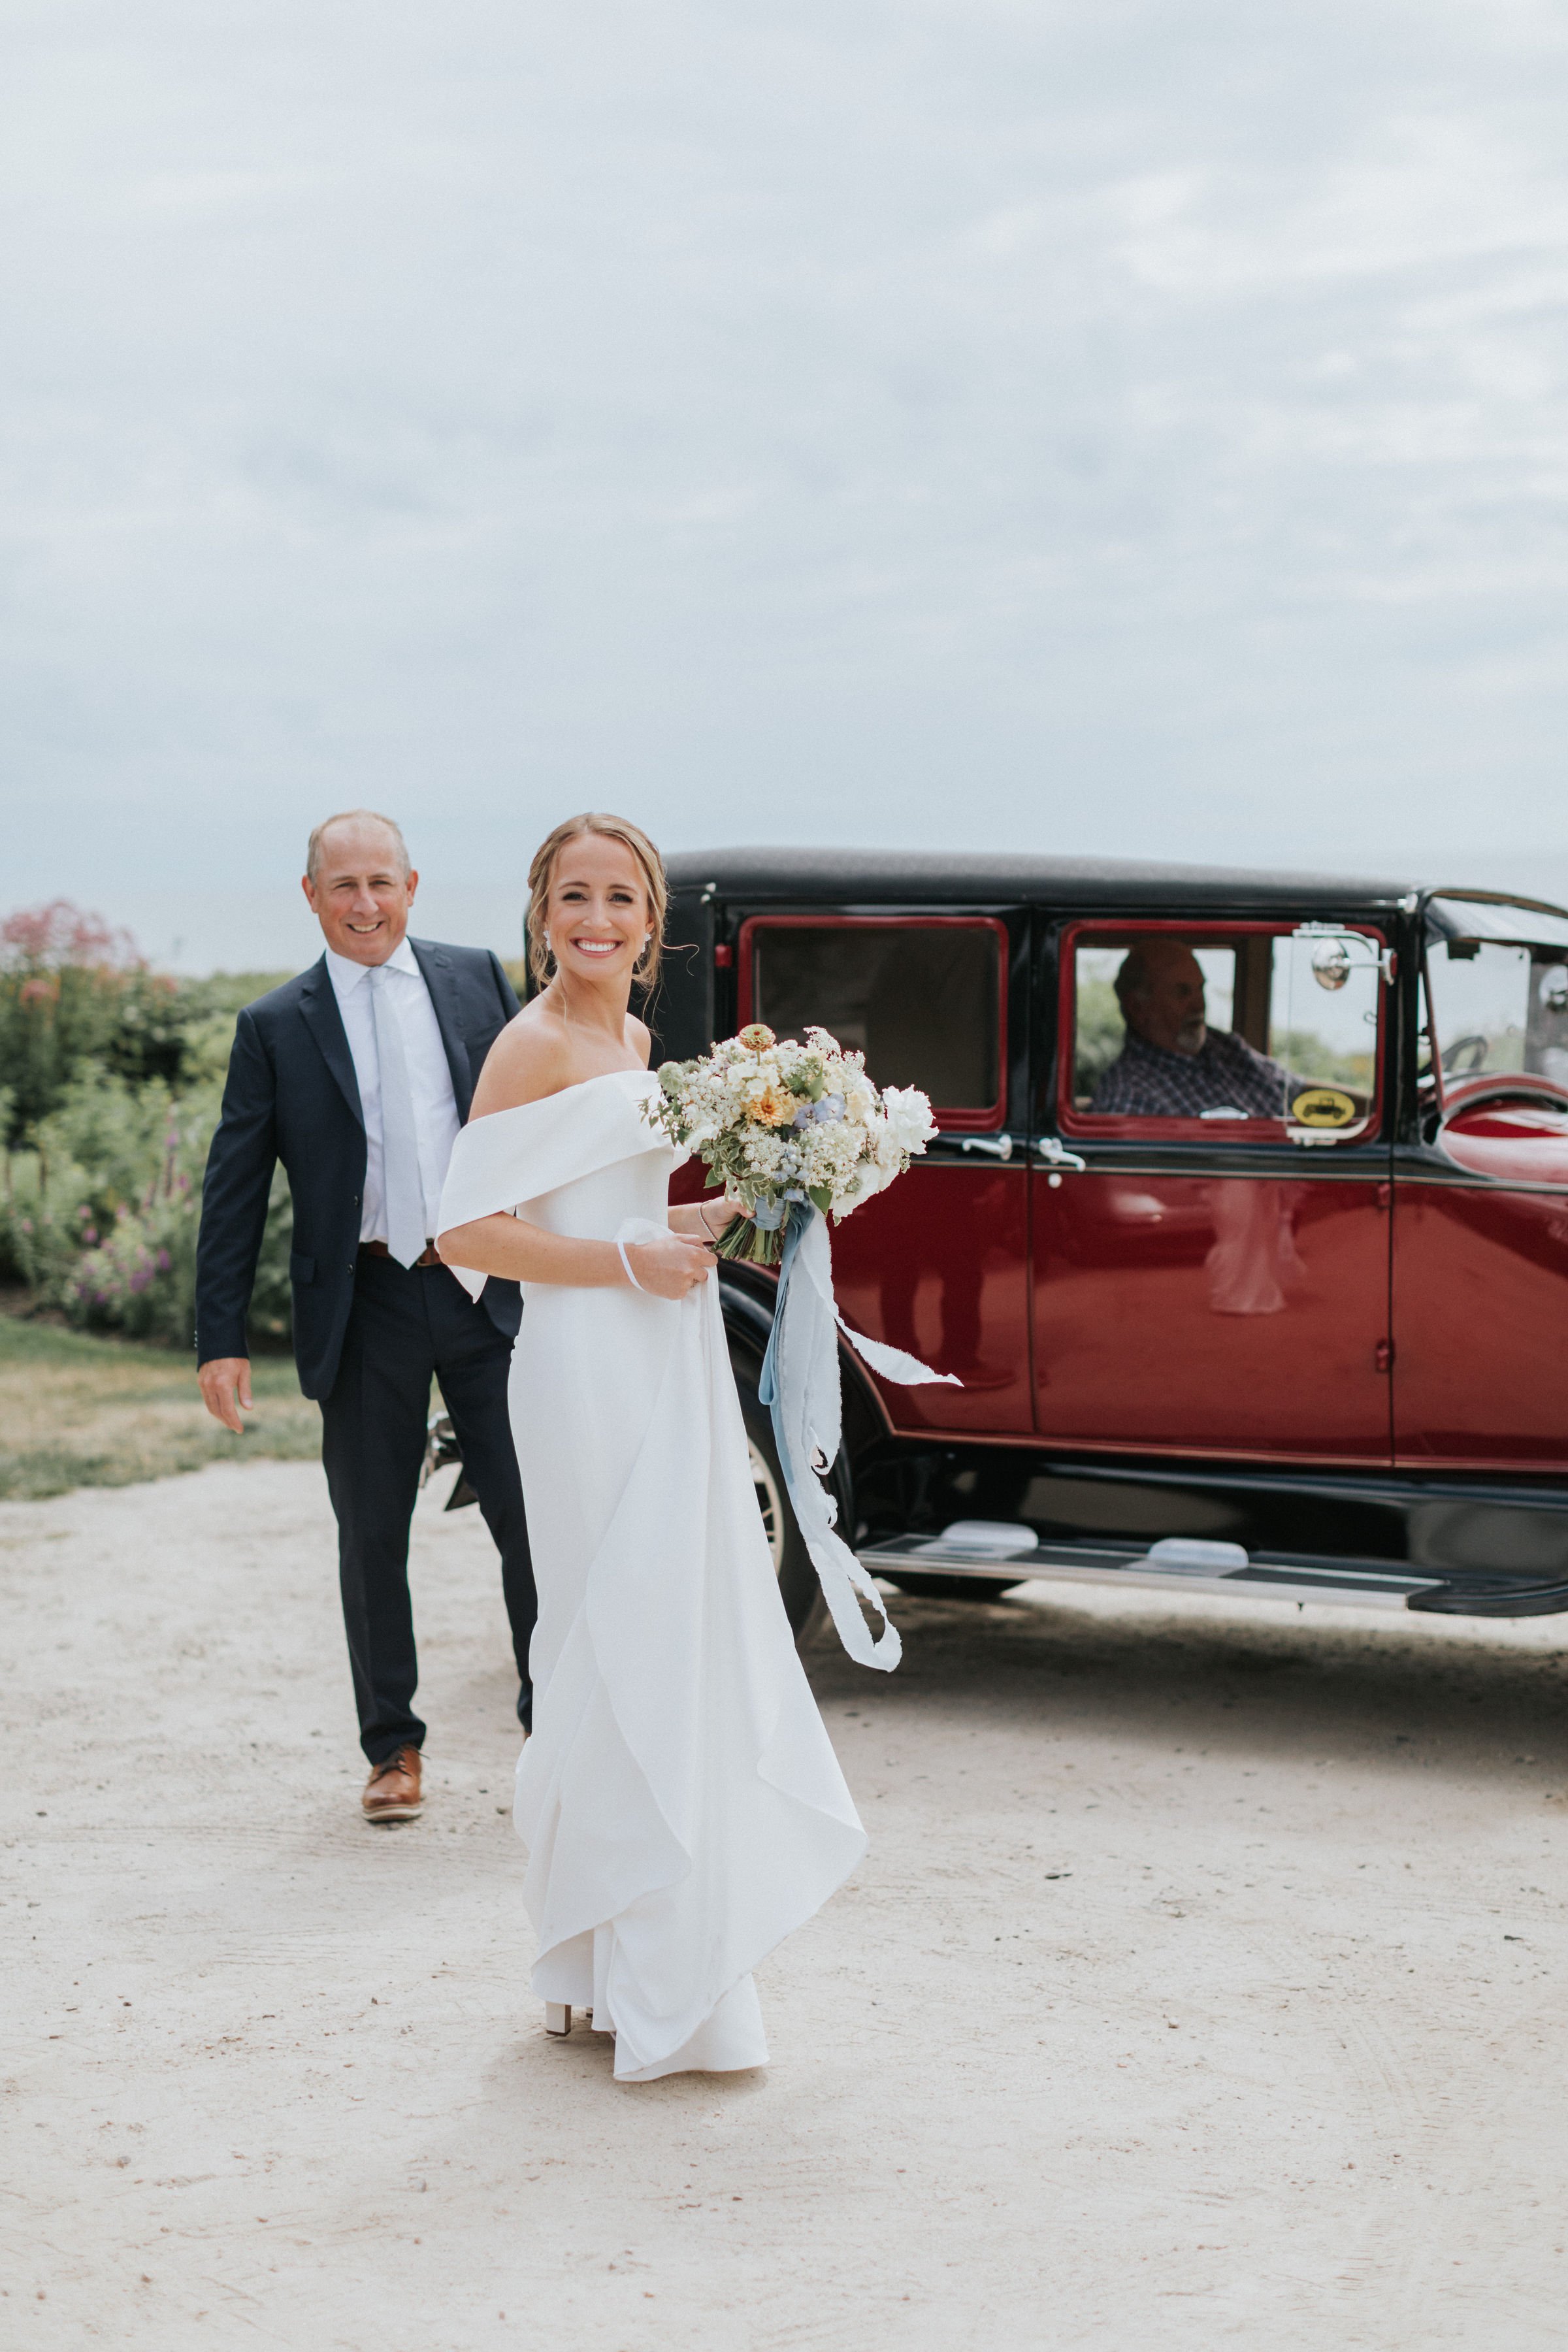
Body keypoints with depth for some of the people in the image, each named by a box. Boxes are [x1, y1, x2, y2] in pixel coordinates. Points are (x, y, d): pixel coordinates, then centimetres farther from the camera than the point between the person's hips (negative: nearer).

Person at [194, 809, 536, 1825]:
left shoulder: (478, 979, 6)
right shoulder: (275, 1027, 2)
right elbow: (234, 1195, 1)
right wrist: (221, 1340, -4)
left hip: (489, 1291, 1)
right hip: (364, 1312, 0)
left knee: (534, 1517, 3)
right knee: (372, 1539, 8)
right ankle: (393, 1748, 24)